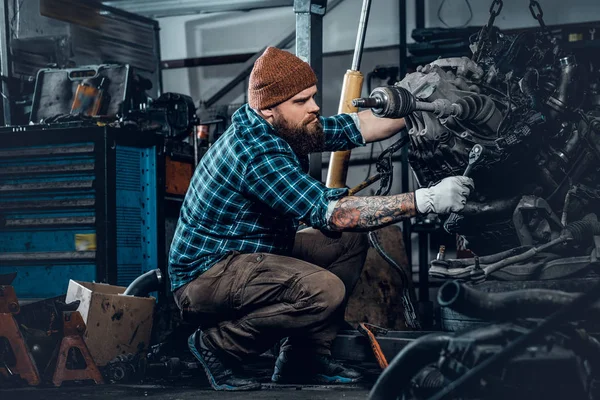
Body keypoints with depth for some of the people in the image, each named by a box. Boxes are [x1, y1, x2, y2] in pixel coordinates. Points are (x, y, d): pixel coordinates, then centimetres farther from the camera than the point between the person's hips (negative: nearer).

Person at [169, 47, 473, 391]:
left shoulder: (284, 129, 2)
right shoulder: (256, 150, -27)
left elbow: (356, 127, 9)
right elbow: (331, 213, -33)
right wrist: (427, 200, -33)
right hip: (206, 273, -10)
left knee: (350, 241, 7)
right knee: (323, 291, -31)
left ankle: (305, 359, 8)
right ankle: (217, 344, -9)